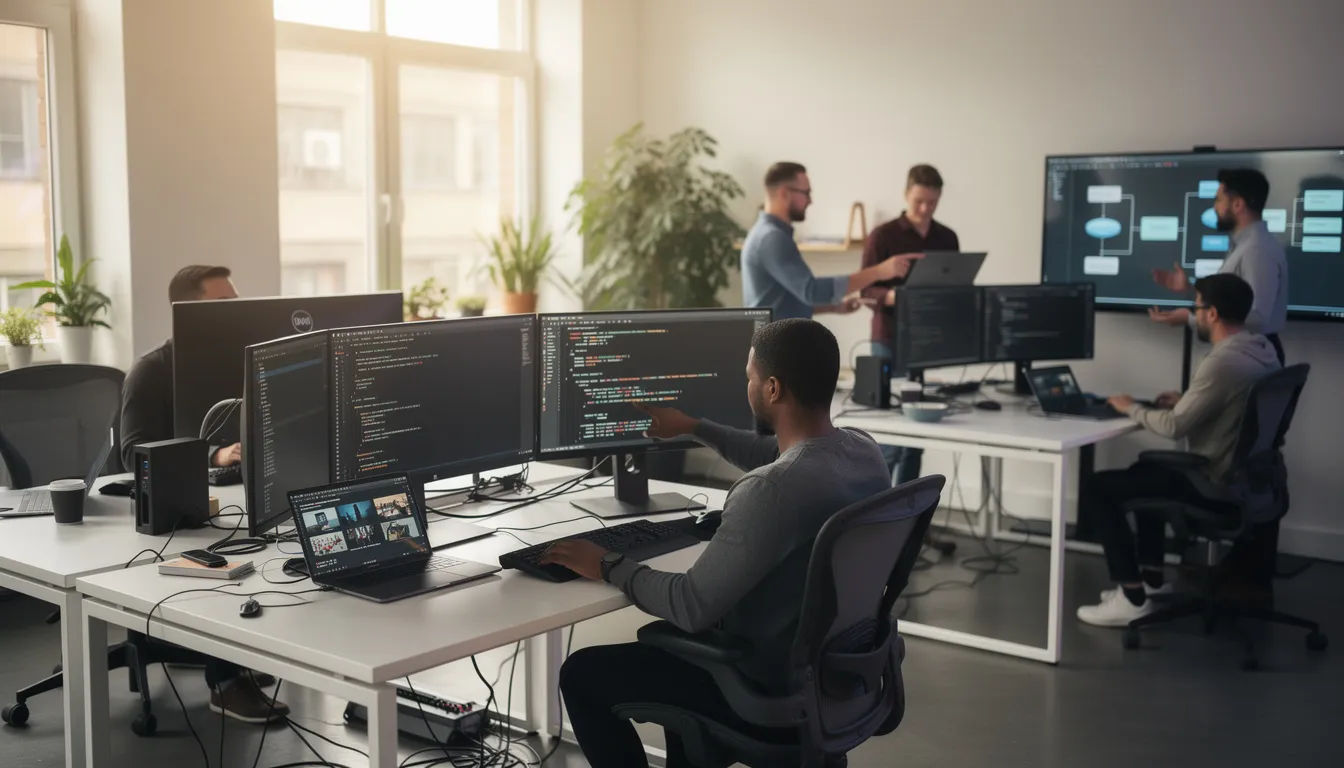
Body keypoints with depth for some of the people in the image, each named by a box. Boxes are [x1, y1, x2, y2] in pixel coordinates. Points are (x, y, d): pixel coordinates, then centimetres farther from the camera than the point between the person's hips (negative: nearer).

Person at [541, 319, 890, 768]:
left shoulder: (770, 492, -32)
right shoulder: (864, 452, -4)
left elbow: (690, 607, -28)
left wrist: (609, 566, -12)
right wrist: (694, 428, 27)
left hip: (770, 688, -9)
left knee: (582, 673, 8)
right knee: (680, 640, 34)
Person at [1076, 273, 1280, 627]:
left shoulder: (1223, 362, -26)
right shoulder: (1264, 351, 4)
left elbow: (1174, 427, -21)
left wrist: (1131, 408, -5)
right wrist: (1186, 400, 13)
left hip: (1215, 485, -10)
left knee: (1101, 485, -2)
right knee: (1147, 468, 31)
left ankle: (1132, 598, -1)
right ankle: (1151, 578, 32)